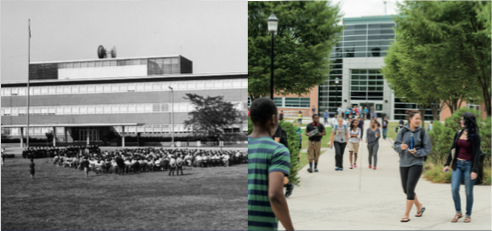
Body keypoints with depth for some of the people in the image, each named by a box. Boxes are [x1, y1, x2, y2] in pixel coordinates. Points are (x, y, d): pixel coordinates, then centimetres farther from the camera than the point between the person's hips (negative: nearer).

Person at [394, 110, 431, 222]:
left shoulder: (422, 132, -2)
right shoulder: (403, 131, 1)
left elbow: (427, 149, -1)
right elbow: (396, 145, 3)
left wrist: (416, 152, -16)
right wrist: (400, 147, -19)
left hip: (416, 163, -3)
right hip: (403, 163, 3)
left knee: (410, 188, -9)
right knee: (406, 189, 10)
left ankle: (406, 214, 0)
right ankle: (419, 206, 35)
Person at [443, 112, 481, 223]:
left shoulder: (475, 136, -7)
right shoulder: (458, 133, 8)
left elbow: (477, 154, -9)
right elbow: (453, 149, 13)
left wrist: (474, 170, -15)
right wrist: (447, 164, 7)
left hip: (469, 165, -4)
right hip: (457, 164, 4)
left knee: (468, 192, 3)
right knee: (454, 189, -6)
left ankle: (468, 215, 18)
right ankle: (458, 212, 12)